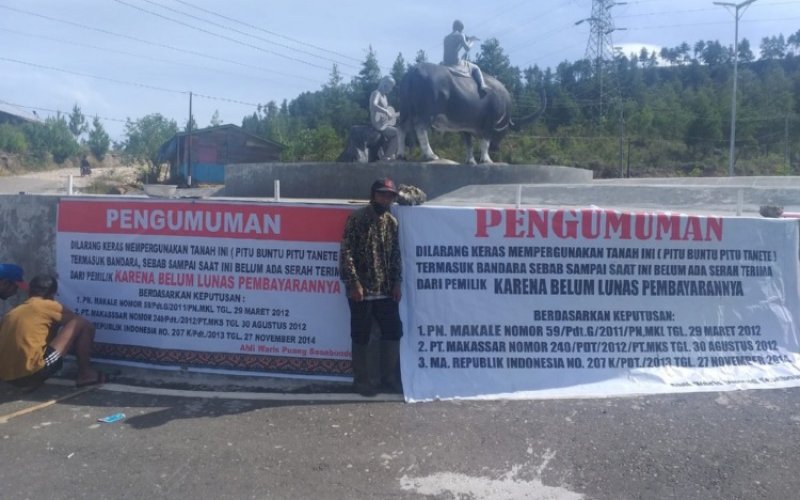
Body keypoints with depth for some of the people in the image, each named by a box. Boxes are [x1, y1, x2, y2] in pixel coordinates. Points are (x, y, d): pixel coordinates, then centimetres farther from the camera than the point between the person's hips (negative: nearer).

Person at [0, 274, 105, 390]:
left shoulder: (13, 312, 19)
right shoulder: (48, 305, 2)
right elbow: (78, 320, 14)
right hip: (32, 372, -7)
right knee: (84, 325, 1)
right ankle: (85, 373, 9)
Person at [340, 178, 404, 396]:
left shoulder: (392, 222, 10)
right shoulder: (356, 218, -8)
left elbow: (396, 255, 13)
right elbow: (346, 253, -12)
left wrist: (397, 283, 6)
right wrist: (354, 283, -17)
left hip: (386, 290, 6)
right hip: (361, 290, -6)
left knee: (393, 331, 8)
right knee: (361, 336, 4)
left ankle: (389, 377, 22)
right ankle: (362, 380, 17)